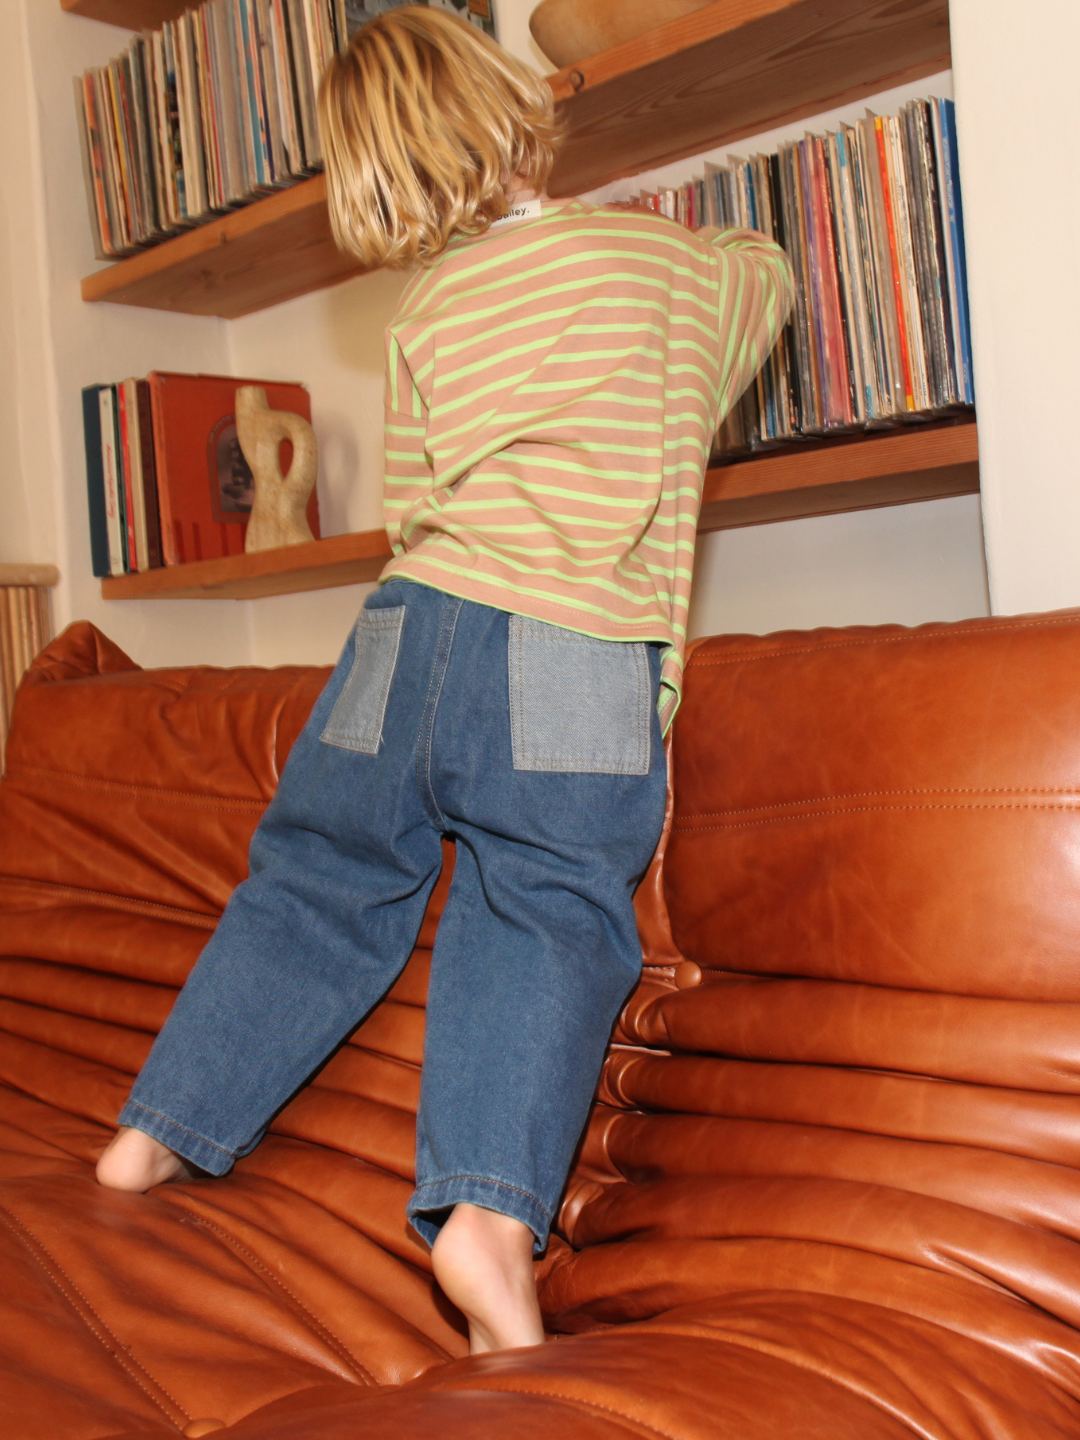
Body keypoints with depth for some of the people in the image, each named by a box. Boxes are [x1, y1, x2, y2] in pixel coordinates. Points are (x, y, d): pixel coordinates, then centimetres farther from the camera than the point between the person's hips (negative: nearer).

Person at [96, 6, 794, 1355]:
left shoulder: (422, 312, 12)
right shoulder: (662, 257, 10)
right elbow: (771, 271, 33)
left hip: (410, 631, 3)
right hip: (581, 662, -2)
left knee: (315, 887, 16)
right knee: (545, 918, 0)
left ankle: (154, 1134, 21)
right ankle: (491, 1207, -22)